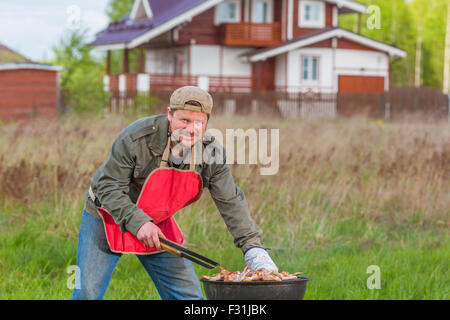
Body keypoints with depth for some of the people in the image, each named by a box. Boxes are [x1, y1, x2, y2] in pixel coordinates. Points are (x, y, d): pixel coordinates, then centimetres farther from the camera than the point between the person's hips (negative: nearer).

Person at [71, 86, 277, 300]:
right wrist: (137, 222, -37)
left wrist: (253, 248, -18)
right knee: (88, 293, -7)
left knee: (187, 295, 1)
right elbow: (108, 186, -25)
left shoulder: (212, 152, -15)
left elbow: (231, 202, -9)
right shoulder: (136, 138, -29)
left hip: (158, 225, 4)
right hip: (109, 217, -4)